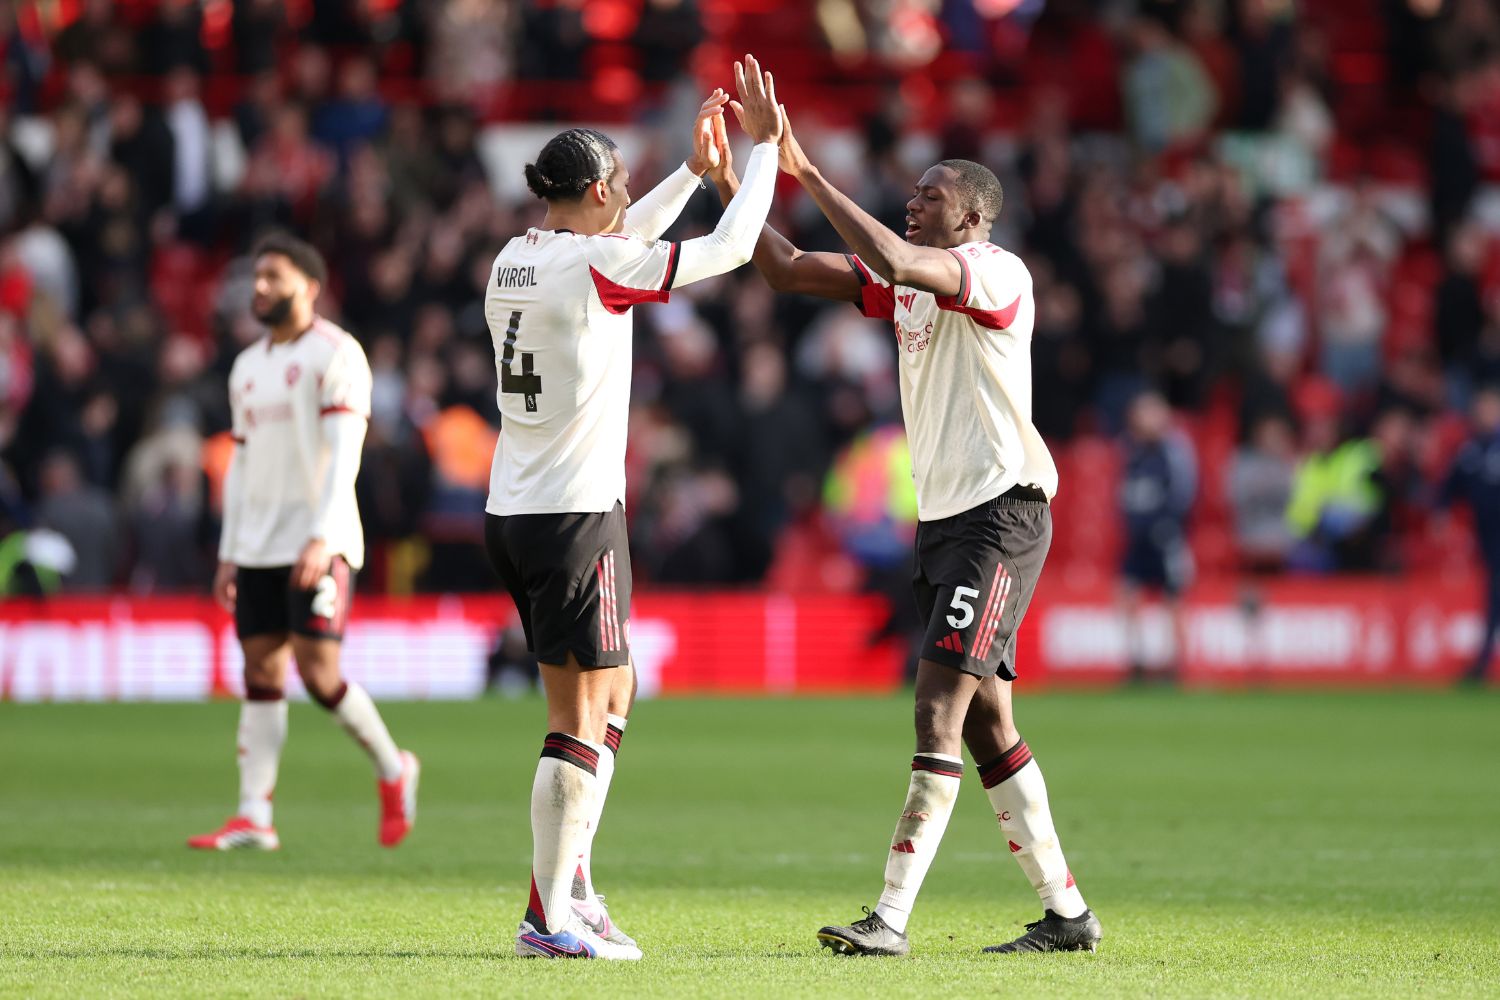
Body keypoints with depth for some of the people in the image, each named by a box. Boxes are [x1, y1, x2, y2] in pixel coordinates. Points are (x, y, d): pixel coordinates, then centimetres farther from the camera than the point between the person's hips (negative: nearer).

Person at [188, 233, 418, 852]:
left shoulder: (334, 354, -5)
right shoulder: (248, 367, 18)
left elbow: (345, 453, -14)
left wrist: (322, 537, -23)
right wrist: (228, 555, 16)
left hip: (318, 544, -7)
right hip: (257, 546, 7)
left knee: (318, 673, -13)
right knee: (261, 672, 1)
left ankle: (392, 770, 10)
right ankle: (254, 818, -1)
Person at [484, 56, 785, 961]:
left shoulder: (518, 261, 9)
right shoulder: (592, 267, -14)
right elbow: (731, 248, -9)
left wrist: (694, 168, 31)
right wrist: (765, 145, 3)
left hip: (512, 513, 9)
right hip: (576, 514, -9)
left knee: (612, 694, 18)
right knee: (580, 716, -5)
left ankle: (573, 883, 19)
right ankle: (550, 919, -5)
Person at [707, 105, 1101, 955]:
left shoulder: (997, 273, -12)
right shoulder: (908, 280, 13)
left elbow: (893, 261, -30)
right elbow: (787, 270, 13)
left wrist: (806, 173, -27)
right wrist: (731, 184, 0)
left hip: (1003, 511, -9)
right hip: (942, 520, 9)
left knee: (940, 709, -16)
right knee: (987, 727, 10)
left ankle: (892, 917, -21)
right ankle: (1066, 911, 17)